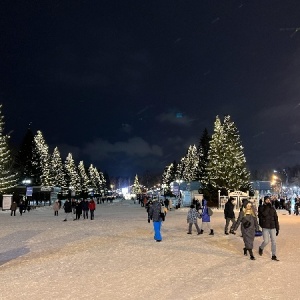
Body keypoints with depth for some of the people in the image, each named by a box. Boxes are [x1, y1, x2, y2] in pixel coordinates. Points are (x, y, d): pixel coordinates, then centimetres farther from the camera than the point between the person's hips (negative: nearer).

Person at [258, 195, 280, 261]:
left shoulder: (273, 209, 7)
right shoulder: (261, 207, -2)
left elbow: (276, 219, 10)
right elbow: (264, 214, -23)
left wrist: (277, 228, 7)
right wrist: (268, 206, -19)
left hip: (273, 227, 3)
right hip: (265, 228, -3)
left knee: (274, 241, 2)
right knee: (266, 241, -5)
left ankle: (274, 256, 12)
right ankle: (261, 248, 26)